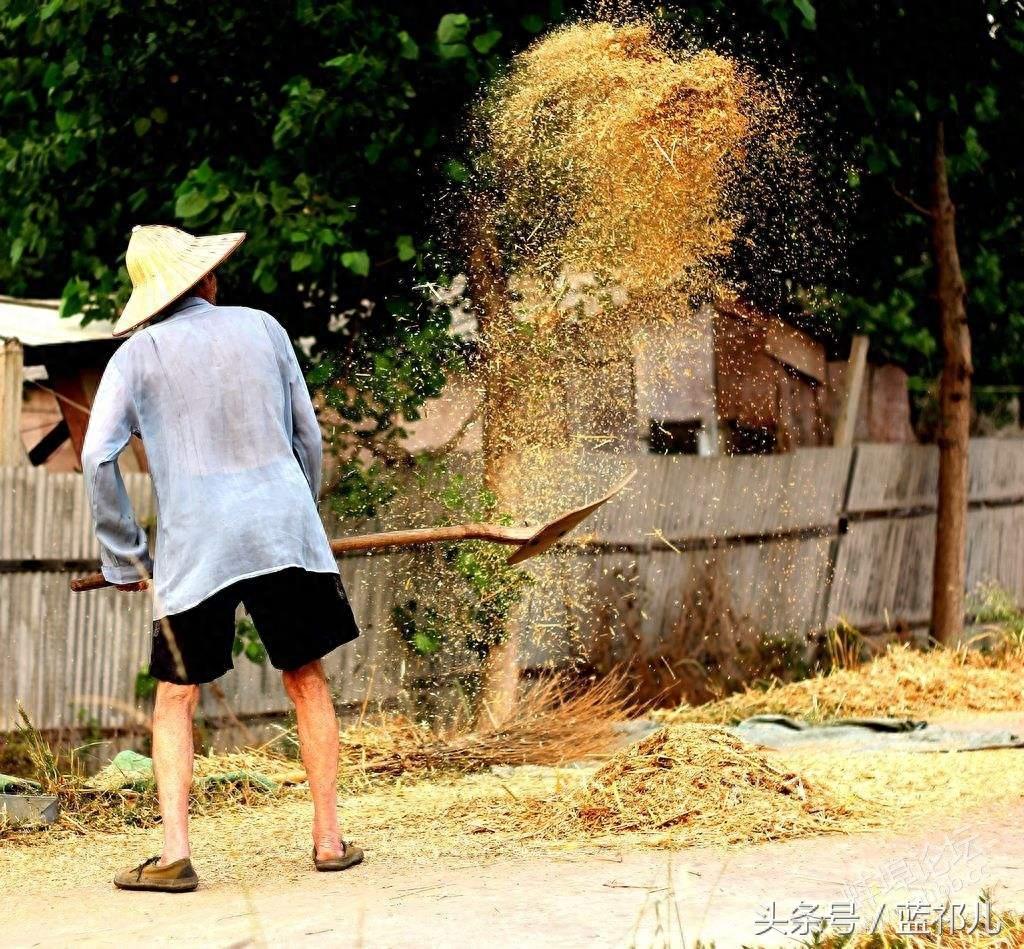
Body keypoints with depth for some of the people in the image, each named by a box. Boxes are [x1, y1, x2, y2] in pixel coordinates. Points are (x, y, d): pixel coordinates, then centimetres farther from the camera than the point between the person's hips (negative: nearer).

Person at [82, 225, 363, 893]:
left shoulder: (138, 355, 6)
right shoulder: (261, 328, 11)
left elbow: (97, 457, -4)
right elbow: (309, 437, 13)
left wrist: (124, 557, 4)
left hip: (194, 544, -1)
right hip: (283, 526, 1)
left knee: (176, 699, 7)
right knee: (307, 681, 12)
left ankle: (175, 855, -4)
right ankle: (330, 839, 13)